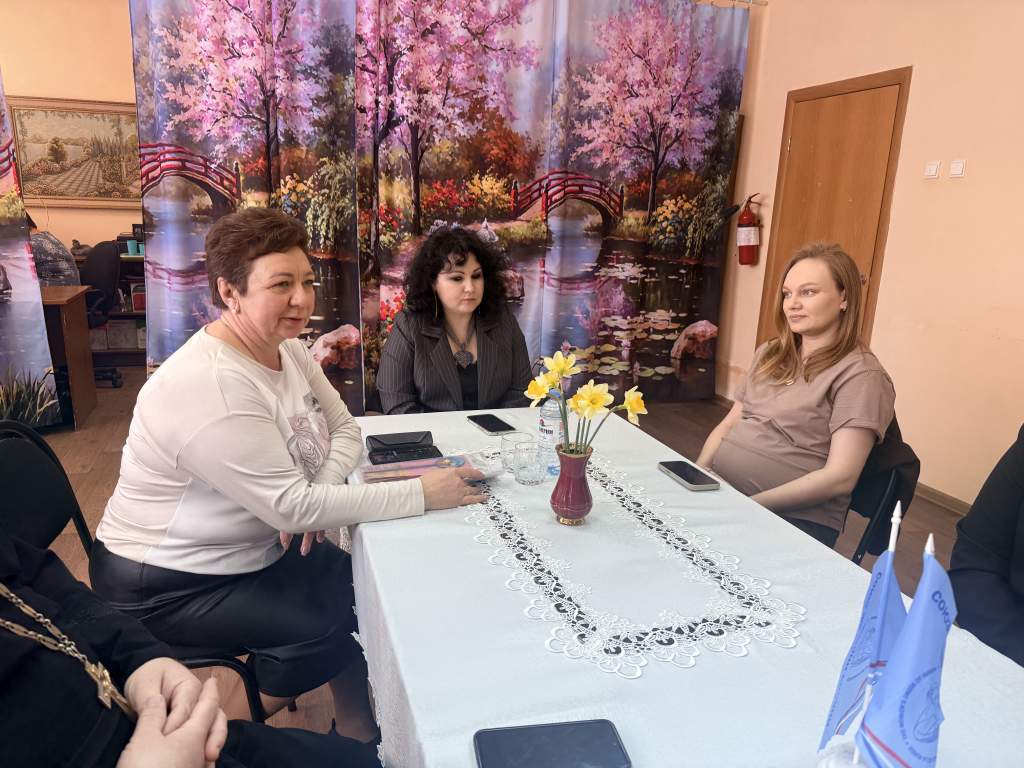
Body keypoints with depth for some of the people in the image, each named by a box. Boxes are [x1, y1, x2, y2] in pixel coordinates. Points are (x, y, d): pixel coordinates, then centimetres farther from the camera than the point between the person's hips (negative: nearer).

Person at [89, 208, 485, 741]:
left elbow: (345, 430, 1)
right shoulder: (209, 385, -31)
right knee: (325, 627, -19)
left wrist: (318, 493, -20)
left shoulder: (289, 350, -3)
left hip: (257, 547, 8)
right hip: (166, 585, -8)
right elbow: (291, 507, -33)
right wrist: (420, 493, -32)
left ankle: (358, 737, 22)